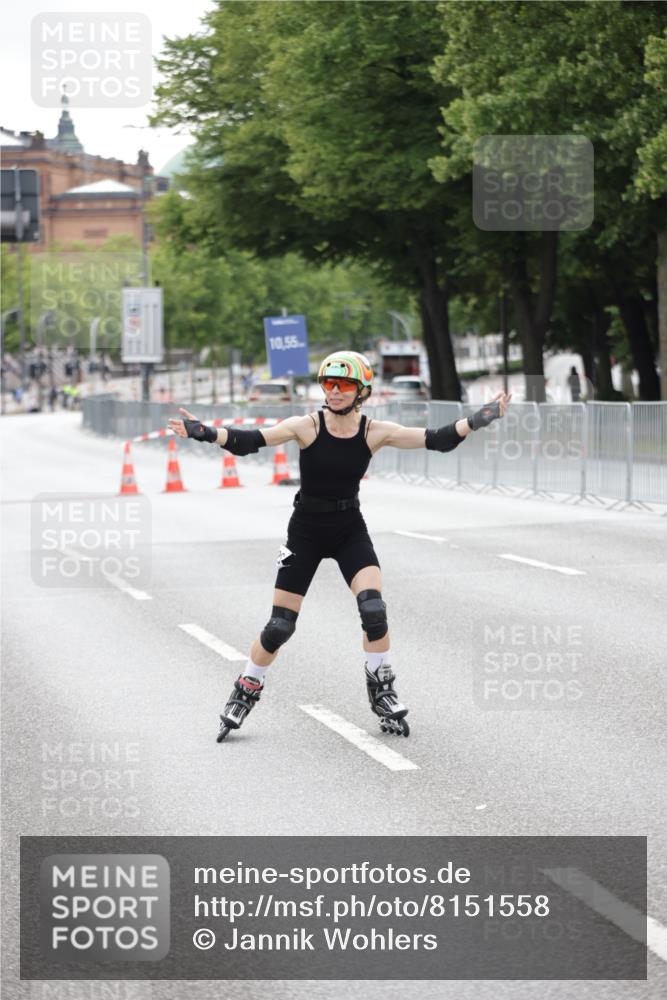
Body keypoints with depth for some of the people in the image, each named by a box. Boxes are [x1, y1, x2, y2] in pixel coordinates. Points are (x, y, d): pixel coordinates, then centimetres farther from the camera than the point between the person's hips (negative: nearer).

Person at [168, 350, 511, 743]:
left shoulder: (375, 432, -9)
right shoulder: (307, 426, -16)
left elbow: (436, 439, -11)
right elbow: (249, 441, -26)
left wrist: (478, 420, -21)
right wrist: (204, 432, -42)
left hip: (350, 530, 2)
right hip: (306, 531, -1)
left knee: (374, 610, -16)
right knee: (280, 626, 0)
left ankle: (383, 694, 3)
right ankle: (245, 694, 21)